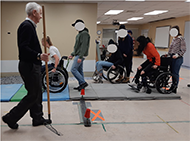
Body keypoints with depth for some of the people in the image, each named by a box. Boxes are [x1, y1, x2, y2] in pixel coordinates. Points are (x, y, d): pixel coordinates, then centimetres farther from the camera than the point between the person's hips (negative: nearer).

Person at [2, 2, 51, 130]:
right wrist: (39, 56, -32)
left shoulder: (30, 26, 16)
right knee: (33, 95, -2)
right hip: (29, 67, -11)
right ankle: (11, 118, 11)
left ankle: (38, 118, 28)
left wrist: (40, 55, 22)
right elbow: (23, 48, -25)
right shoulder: (27, 26, -16)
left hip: (33, 66, 11)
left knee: (37, 93, 16)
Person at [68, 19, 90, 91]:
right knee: (79, 70, 11)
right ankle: (81, 85, 16)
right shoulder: (80, 34, 19)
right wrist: (72, 54, 21)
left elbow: (84, 46, -22)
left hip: (80, 55, -11)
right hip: (78, 55, 11)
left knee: (73, 69, -12)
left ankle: (83, 82, -8)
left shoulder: (84, 34, -14)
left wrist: (80, 57, -26)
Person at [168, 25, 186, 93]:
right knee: (172, 72, 9)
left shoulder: (181, 39, -7)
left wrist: (177, 55, -20)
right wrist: (168, 54, 11)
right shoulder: (173, 39, 15)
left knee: (175, 73, -6)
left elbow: (183, 49, -11)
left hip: (178, 58, -7)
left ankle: (174, 89, 1)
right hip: (172, 57, 8)